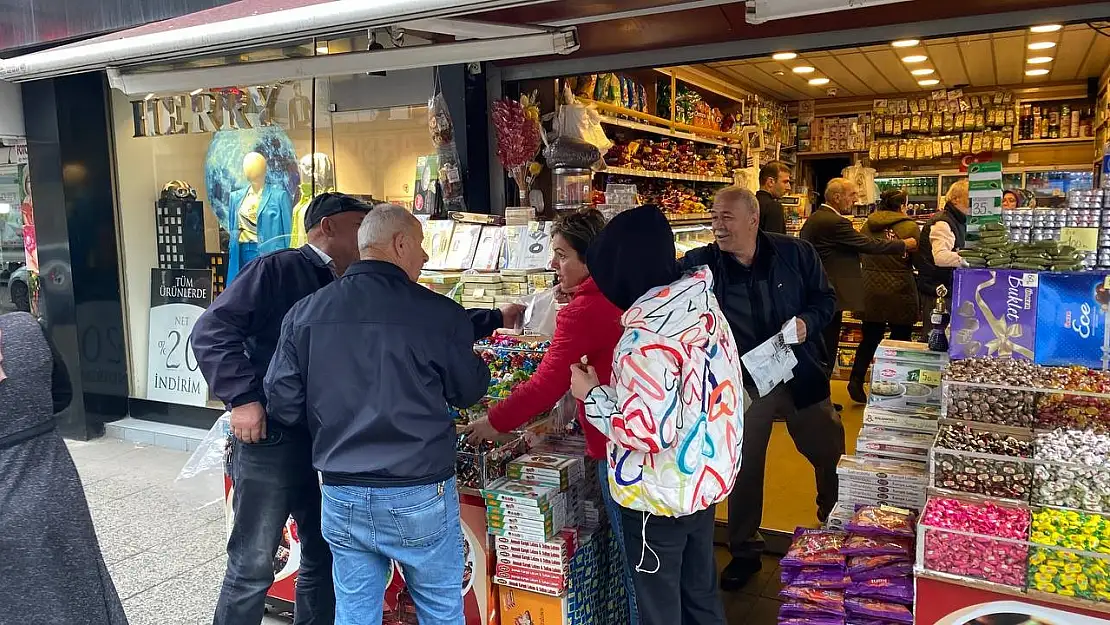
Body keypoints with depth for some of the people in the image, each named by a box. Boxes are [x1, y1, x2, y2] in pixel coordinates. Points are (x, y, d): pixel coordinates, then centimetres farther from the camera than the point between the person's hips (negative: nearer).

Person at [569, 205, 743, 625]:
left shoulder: (645, 334, -27)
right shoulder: (703, 304, -1)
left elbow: (649, 429, -28)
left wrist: (592, 394, -15)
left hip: (659, 497, -8)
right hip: (707, 480, 8)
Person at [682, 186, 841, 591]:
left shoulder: (795, 253, -6)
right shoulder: (701, 264, -8)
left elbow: (825, 298, 3)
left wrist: (807, 321, -17)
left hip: (801, 375, 1)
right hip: (743, 381, 0)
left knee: (830, 456, 17)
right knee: (743, 466, 10)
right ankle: (745, 552, 29)